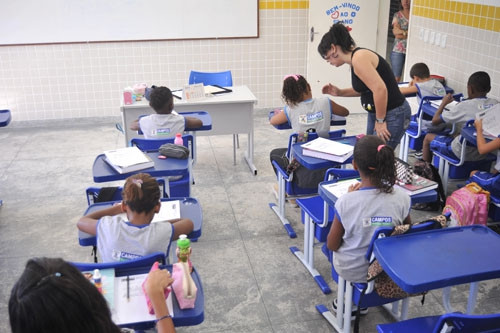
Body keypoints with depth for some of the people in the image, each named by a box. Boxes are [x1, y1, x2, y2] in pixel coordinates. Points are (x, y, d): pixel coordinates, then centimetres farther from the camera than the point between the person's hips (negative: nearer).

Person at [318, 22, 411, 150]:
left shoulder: (359, 58, -20)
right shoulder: (355, 58, 9)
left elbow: (380, 89, -27)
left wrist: (380, 121, -18)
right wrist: (340, 92, 11)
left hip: (393, 115, -10)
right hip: (376, 112, 10)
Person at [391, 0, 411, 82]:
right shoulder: (397, 15, 7)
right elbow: (395, 31, -5)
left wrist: (403, 32, -9)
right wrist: (409, 33, -9)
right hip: (398, 50, 1)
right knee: (396, 77, 0)